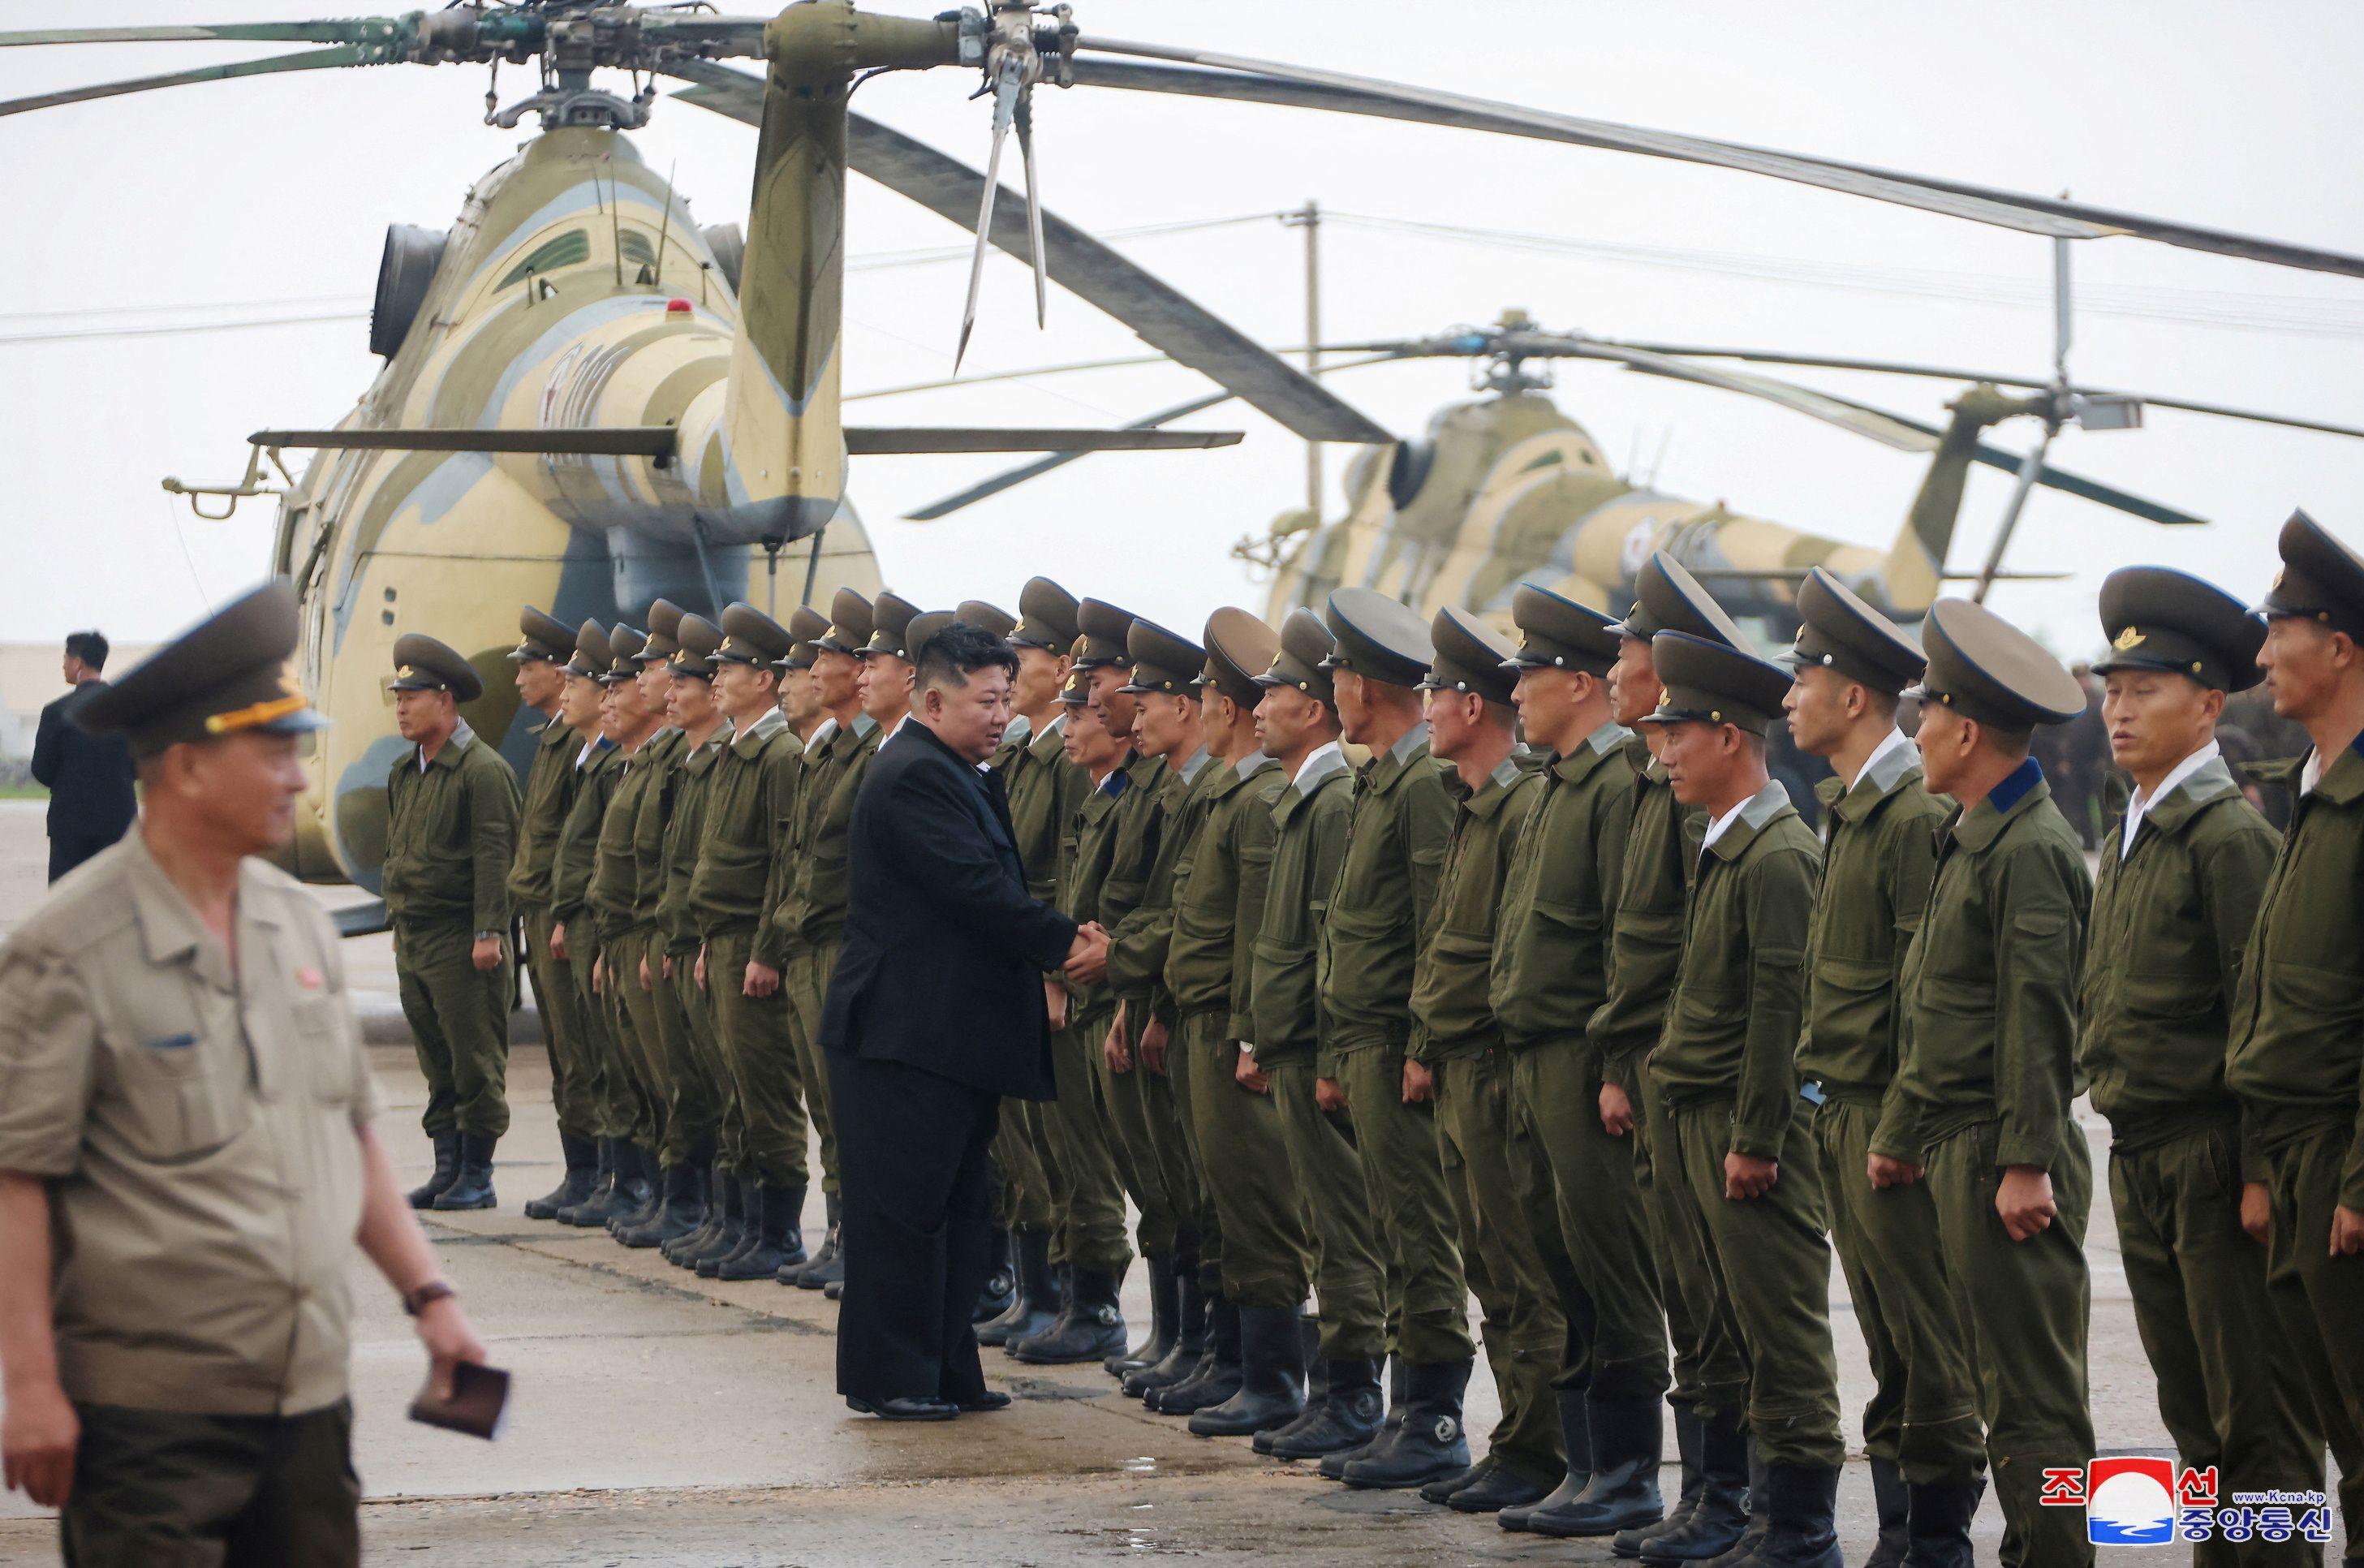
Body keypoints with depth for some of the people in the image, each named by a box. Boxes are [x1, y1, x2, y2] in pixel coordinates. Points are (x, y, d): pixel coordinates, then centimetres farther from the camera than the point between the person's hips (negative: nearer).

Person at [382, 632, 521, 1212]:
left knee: (475, 1060, -3)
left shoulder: (483, 770, -11)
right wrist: (398, 923, 18)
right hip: (412, 939, 8)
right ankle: (447, 1169, 16)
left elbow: (495, 855, -15)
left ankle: (477, 1176, 1)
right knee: (437, 1061, 11)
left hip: (461, 940, -8)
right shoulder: (404, 771, 15)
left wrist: (488, 933, -19)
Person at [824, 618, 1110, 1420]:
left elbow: (997, 891, 17)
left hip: (954, 1035, 11)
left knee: (954, 1210, 13)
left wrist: (1061, 940, -1)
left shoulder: (968, 780, 18)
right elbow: (978, 889, -22)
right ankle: (888, 1377, 1)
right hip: (906, 1034, -11)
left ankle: (946, 1372, 19)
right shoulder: (914, 776, -16)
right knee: (903, 1209, -4)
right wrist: (1065, 943, -14)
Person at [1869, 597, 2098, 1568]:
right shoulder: (1970, 839, 17)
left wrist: (2026, 1162, -22)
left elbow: (2038, 1019, -19)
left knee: (2032, 1395, -8)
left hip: (2002, 1159, -10)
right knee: (2004, 1382, 13)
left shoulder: (2030, 850, -14)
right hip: (1956, 1152, 10)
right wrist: (1899, 1131, 21)